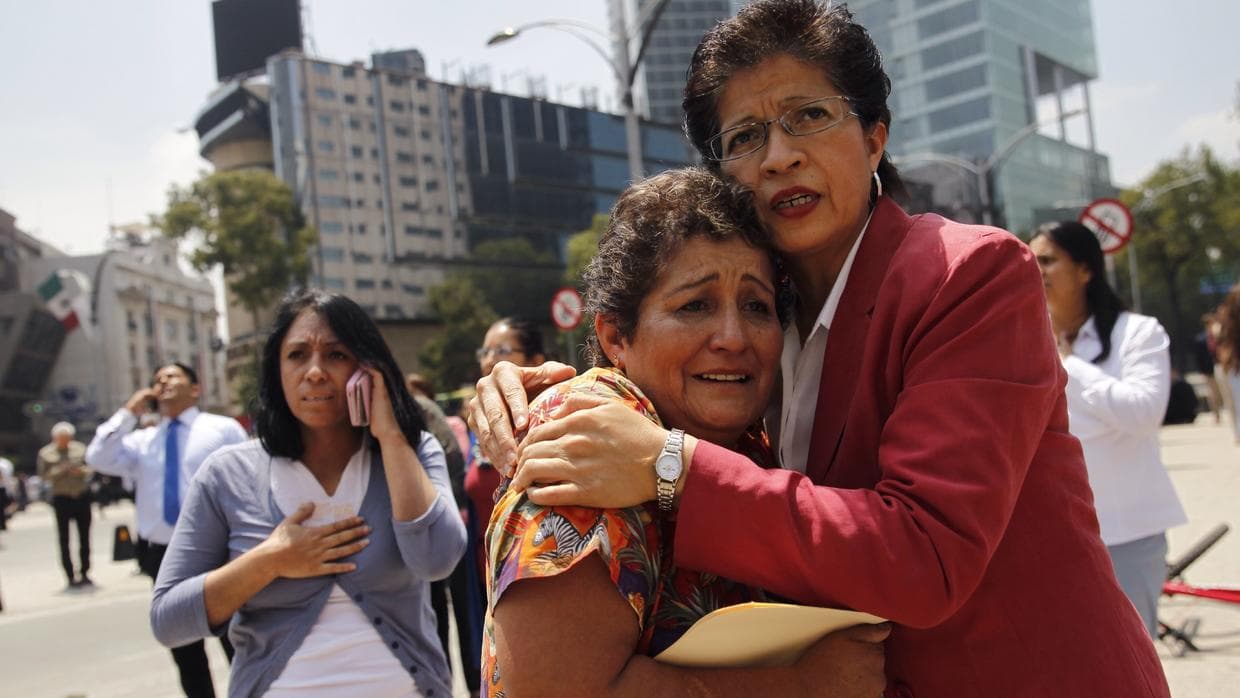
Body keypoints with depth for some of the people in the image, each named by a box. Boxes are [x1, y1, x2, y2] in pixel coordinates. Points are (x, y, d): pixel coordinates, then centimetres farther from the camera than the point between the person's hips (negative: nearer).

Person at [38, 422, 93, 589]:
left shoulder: (79, 449, 4)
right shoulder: (46, 453, -1)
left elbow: (90, 467, 8)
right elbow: (44, 475, -6)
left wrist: (82, 471, -13)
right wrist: (61, 470, -21)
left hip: (82, 495, 2)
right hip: (62, 498, -2)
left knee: (84, 537, 5)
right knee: (64, 539, -3)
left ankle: (84, 574, 16)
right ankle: (71, 578, 1)